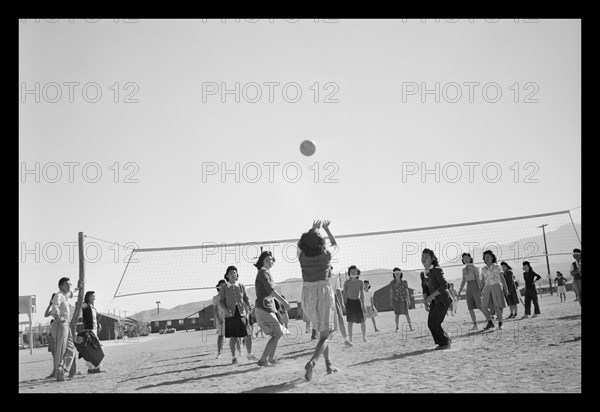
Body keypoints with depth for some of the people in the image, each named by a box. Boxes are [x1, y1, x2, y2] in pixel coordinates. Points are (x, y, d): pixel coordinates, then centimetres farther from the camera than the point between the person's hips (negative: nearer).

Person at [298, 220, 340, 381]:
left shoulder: (302, 256, -4)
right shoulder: (326, 254, -9)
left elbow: (301, 243, 21)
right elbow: (334, 244, 16)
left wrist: (312, 229, 31)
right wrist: (326, 229, 28)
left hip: (307, 294, 4)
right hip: (324, 291, -4)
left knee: (322, 332, 22)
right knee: (325, 335, -4)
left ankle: (328, 364, 26)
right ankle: (312, 362, -27)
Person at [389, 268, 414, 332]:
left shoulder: (404, 282, -1)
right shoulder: (392, 283, 0)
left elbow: (407, 291, 1)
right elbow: (391, 292, 2)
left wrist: (408, 299, -4)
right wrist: (391, 301, -1)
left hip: (403, 299, 0)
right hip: (396, 300, 0)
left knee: (406, 313, -1)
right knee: (397, 313, -1)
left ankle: (410, 326, 10)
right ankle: (397, 327, 6)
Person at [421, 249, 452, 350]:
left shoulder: (437, 270, -14)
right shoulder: (423, 274, 9)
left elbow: (444, 285, -20)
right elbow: (425, 289, 15)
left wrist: (432, 296, -22)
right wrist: (426, 302, 2)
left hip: (443, 299, -8)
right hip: (434, 301, 8)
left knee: (434, 322, -14)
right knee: (430, 323, 0)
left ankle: (446, 343, 2)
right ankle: (445, 341, 17)